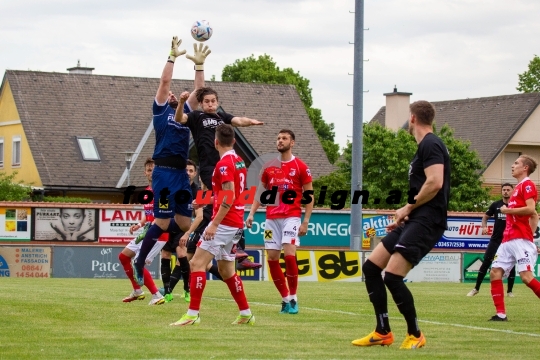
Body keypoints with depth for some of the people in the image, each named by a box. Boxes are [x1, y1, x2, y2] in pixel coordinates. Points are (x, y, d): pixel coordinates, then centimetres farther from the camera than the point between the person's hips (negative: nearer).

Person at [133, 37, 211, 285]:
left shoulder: (184, 111, 19)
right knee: (163, 222, -8)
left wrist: (199, 65, 7)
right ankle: (139, 264, 6)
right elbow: (164, 82, -5)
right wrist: (172, 57, -4)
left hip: (181, 173, 6)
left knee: (184, 223, 3)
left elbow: (199, 90, 13)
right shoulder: (160, 110, 5)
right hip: (164, 172, -6)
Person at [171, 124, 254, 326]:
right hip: (236, 224, 10)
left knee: (197, 263, -12)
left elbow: (229, 197, -22)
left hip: (225, 222, -10)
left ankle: (193, 314, -17)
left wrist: (214, 224, -24)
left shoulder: (224, 164, -14)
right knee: (226, 269, 18)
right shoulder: (238, 161, 14)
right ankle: (246, 314, 20)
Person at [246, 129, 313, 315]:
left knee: (289, 254, -18)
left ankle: (293, 299, -5)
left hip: (291, 217, -5)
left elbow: (309, 195, 0)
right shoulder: (269, 167, 11)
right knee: (272, 258, 0)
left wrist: (306, 221, -7)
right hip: (272, 218, 5)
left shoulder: (300, 167, -1)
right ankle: (285, 299, 11)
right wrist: (251, 214, 5)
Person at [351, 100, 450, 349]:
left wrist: (409, 207, -12)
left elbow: (435, 183, -23)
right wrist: (405, 214, 18)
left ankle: (415, 335, -1)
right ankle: (383, 333, 11)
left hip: (426, 221, -11)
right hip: (414, 221, 11)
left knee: (392, 276, -17)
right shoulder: (424, 146, 20)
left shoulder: (430, 145, -11)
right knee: (371, 266, 8)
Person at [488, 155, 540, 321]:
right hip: (508, 240, 9)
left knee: (526, 276, -16)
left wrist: (507, 210, -9)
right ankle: (501, 313, 0)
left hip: (521, 240, -9)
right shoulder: (518, 187, 22)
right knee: (495, 272, 0)